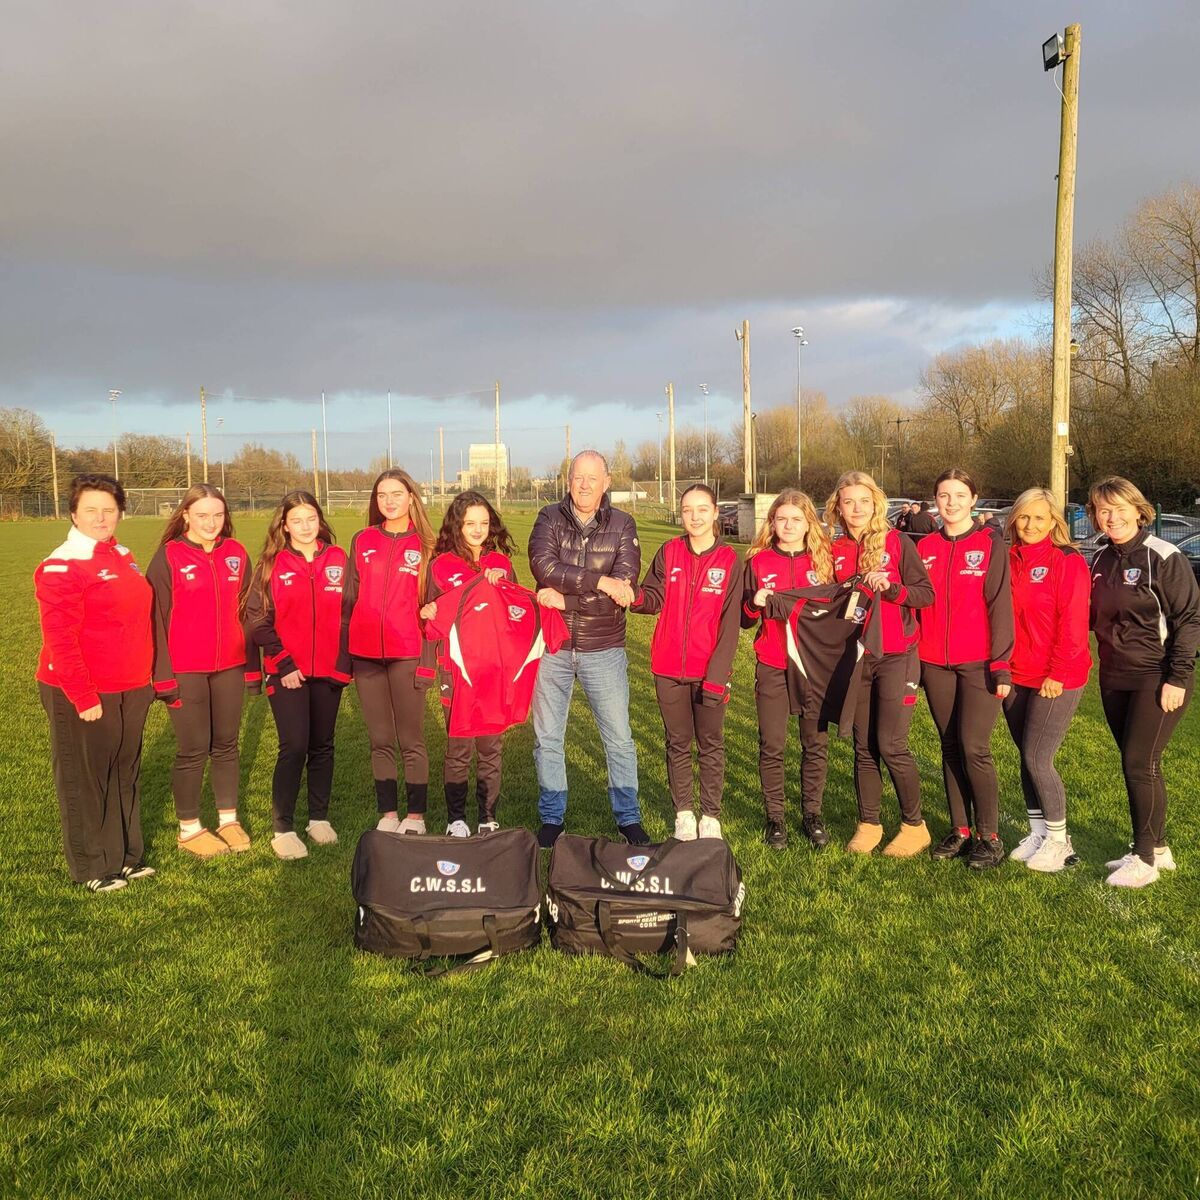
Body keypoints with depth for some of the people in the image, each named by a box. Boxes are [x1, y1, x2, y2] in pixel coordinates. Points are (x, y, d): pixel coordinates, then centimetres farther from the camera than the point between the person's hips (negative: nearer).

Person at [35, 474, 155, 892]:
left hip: (131, 691, 8)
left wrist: (146, 678, 15)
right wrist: (84, 698, -20)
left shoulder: (122, 557, 9)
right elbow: (60, 640, -19)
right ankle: (92, 868, 20)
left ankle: (126, 854, 31)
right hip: (85, 695, -7)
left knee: (124, 774, 17)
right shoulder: (61, 567, -15)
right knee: (85, 780, 7)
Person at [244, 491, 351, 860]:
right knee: (294, 748, -7)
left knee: (322, 745, 11)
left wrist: (345, 662, -1)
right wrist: (284, 664, -11)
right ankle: (283, 829, 4)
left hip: (329, 671, 3)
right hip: (288, 673, -3)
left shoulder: (337, 560, 4)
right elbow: (258, 619, -4)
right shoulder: (272, 564, -1)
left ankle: (319, 818, 25)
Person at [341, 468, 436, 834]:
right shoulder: (362, 542, 8)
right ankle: (388, 814, 19)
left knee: (411, 741, 2)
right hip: (365, 656, 3)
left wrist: (427, 659, -7)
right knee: (380, 742, 9)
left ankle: (415, 816, 13)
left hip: (406, 656, -2)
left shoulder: (424, 546, 2)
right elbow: (348, 599, 10)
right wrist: (342, 654, 5)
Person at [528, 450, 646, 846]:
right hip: (551, 647, 1)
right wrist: (599, 582, -27)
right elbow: (544, 566, -20)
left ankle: (628, 818, 23)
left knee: (619, 739, 7)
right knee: (547, 738, 10)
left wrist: (565, 598, -21)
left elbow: (624, 586, -16)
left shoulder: (622, 525, -1)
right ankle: (551, 818, 26)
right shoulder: (550, 518, -1)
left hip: (604, 650, 0)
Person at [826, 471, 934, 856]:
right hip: (855, 659, 4)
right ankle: (868, 824, 20)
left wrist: (891, 588, -23)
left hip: (896, 657, -4)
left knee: (890, 745, -7)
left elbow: (927, 593, -8)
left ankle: (914, 825, 9)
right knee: (863, 746, 8)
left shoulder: (897, 543, -4)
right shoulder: (836, 551, 8)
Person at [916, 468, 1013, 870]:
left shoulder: (990, 545, -2)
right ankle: (960, 831, 19)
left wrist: (1001, 665, -11)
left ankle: (989, 837, 5)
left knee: (974, 749, -8)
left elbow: (1000, 606, -6)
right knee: (950, 748, 9)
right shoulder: (924, 548, 9)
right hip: (935, 665, 4)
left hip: (978, 664, -4)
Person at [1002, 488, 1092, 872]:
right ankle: (1037, 832, 24)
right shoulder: (1008, 560, 7)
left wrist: (1057, 674, -14)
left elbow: (1072, 625, -12)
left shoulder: (1069, 562, -8)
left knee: (1037, 760, -6)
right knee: (1027, 758, 11)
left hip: (1056, 680, -5)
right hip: (1015, 677, 5)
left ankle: (1059, 841, 10)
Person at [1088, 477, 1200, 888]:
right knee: (1136, 764, 12)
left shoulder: (1163, 557, -11)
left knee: (1140, 764, -7)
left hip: (1156, 680, -7)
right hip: (1114, 679, 7)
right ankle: (1158, 848, 25)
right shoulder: (1101, 560, 9)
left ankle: (1145, 858, 4)